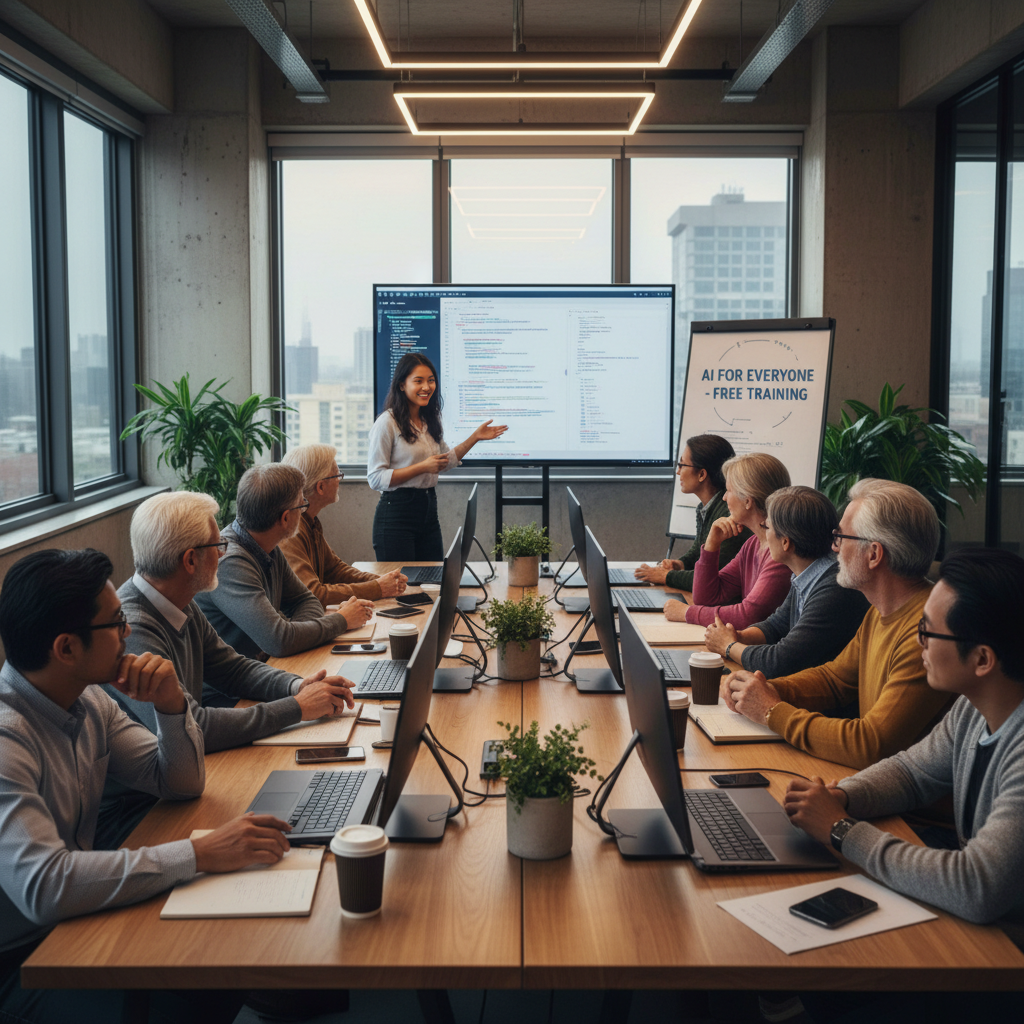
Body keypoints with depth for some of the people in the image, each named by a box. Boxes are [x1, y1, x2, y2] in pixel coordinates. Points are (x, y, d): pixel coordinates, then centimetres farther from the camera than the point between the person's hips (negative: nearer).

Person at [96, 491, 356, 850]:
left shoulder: (183, 609, 5)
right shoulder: (132, 631, -25)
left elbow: (232, 667, 17)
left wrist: (297, 685, -4)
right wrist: (297, 708, -23)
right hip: (129, 812, -9)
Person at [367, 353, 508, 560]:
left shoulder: (431, 420, 12)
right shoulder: (387, 423, -12)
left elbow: (447, 460, 27)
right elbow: (375, 478, -16)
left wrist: (475, 437, 18)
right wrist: (422, 467, -19)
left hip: (428, 509, 7)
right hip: (396, 512, -7)